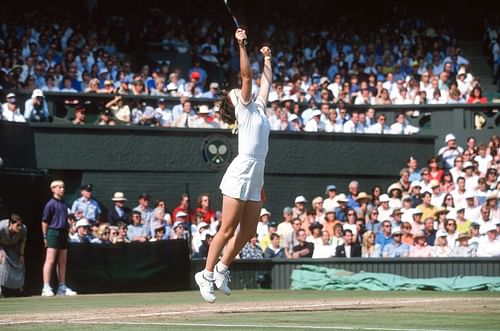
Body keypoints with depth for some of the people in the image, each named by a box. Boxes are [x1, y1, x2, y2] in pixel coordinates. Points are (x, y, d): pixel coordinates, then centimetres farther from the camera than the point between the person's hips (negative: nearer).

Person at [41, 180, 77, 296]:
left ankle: (62, 287, 16)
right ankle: (46, 288, -12)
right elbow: (45, 221, -7)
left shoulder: (64, 204, 14)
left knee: (62, 262, 11)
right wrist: (45, 237, -8)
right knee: (50, 261, -10)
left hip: (63, 233, 8)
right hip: (53, 232, -8)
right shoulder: (51, 204, -7)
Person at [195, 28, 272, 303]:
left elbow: (266, 81, 32)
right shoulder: (243, 108, 2)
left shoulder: (258, 107, 21)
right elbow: (246, 75, -7)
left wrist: (267, 59, 36)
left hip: (255, 178, 8)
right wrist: (241, 46, -11)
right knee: (227, 230, -6)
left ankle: (222, 269, 22)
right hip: (240, 173, -8)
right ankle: (206, 275, 2)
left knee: (248, 232, 6)